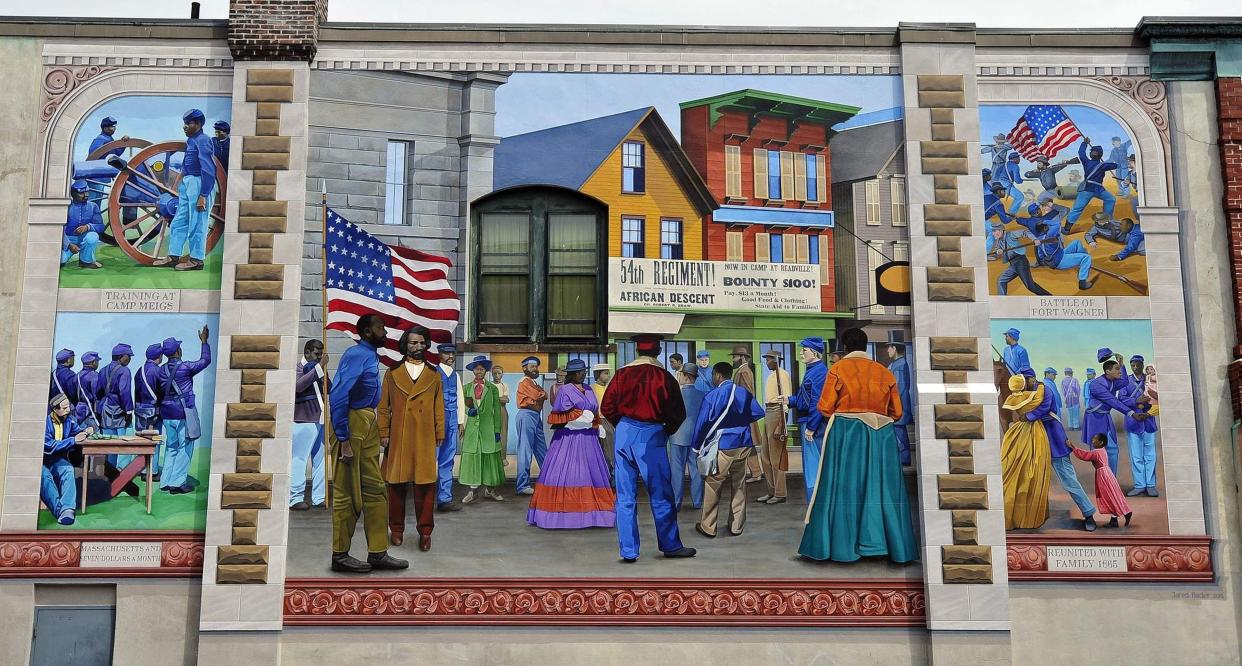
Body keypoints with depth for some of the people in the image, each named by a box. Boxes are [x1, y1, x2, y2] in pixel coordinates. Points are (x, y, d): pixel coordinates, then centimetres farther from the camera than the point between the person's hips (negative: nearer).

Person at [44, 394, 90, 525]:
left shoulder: (69, 419, 2)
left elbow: (77, 430, 21)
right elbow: (48, 446, -23)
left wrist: (86, 430, -3)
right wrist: (73, 441, -26)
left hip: (56, 459, 4)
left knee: (67, 470, -30)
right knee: (44, 475, -37)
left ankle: (68, 508, -48)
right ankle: (59, 509, -52)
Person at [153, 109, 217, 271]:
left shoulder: (202, 141, -13)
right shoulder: (190, 141, 15)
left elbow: (209, 171, -19)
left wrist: (203, 196, -22)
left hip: (199, 184, -10)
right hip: (187, 184, 10)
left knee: (196, 224, -3)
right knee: (178, 222, 12)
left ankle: (196, 259, 5)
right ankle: (173, 256, 19)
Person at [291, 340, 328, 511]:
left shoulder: (318, 369, 19)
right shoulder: (298, 367, -4)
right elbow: (299, 385, -25)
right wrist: (319, 367, -25)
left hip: (320, 420, 8)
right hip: (304, 421, -8)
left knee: (320, 459, 9)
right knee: (299, 459, -5)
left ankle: (319, 498, 15)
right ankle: (295, 499, -2)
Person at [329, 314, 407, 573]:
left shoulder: (371, 356, 13)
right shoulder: (357, 355, -16)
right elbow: (337, 397, -23)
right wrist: (344, 440, -23)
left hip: (368, 427, 10)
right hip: (351, 426, -10)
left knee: (375, 490, 11)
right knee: (347, 494, 0)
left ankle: (377, 553, 17)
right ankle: (340, 555, 10)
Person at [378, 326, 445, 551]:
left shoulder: (433, 375, 10)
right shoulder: (392, 374, 8)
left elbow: (439, 409, 10)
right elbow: (383, 408, 7)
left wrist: (440, 435, 4)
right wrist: (383, 434, -1)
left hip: (425, 439, 0)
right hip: (398, 438, 0)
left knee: (425, 484, -2)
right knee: (396, 483, 4)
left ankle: (425, 531, 8)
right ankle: (396, 529, 17)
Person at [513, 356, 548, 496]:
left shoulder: (533, 382, 22)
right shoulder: (524, 382, -7)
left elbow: (544, 396, 15)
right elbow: (538, 396, -14)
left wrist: (541, 395, -3)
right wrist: (542, 394, 4)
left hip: (536, 416, 9)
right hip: (527, 415, -9)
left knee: (541, 449, 13)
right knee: (525, 450, -8)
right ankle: (523, 485, -7)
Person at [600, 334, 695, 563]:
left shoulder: (622, 374, 0)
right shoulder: (664, 377, -7)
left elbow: (607, 408, 1)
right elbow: (678, 413, -4)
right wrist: (666, 432, 13)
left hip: (624, 434, 3)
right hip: (651, 437, -2)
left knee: (625, 497, 7)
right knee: (661, 495, 9)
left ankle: (628, 551, 7)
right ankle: (670, 545, 20)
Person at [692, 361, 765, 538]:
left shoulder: (712, 396, -9)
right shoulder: (744, 393, 3)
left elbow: (702, 424, -7)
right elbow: (758, 413, 7)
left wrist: (697, 447, 3)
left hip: (722, 448, -4)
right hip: (743, 446, 5)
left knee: (712, 486, 6)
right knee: (739, 487, 13)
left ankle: (708, 527, 10)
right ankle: (736, 526, 19)